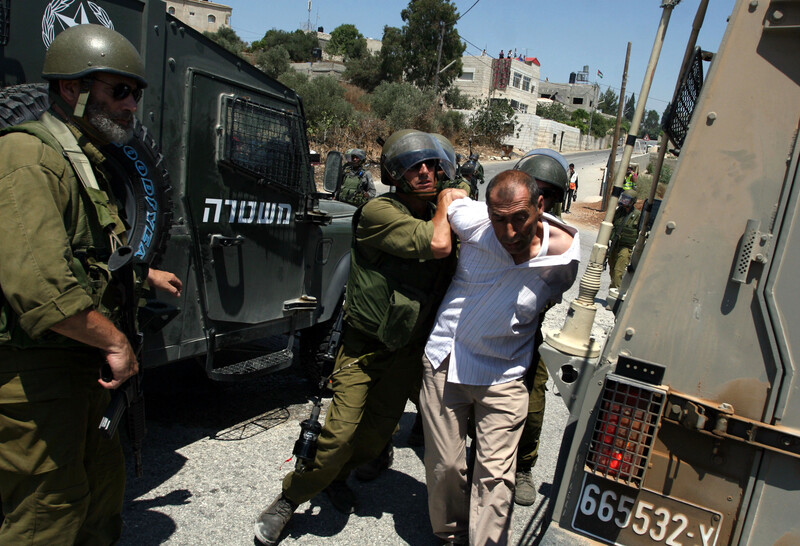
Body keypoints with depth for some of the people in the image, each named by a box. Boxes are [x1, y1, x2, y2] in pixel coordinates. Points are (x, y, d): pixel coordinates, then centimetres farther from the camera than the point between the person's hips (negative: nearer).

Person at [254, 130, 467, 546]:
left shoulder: (438, 215, 4)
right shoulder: (379, 212, -18)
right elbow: (437, 245, -29)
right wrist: (446, 199, -14)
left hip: (407, 350, 6)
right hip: (364, 346, -6)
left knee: (378, 431, 13)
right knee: (340, 434, -8)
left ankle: (334, 477, 41)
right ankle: (290, 498, 17)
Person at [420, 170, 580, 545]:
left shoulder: (563, 254, -13)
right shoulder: (474, 222, -16)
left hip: (503, 376, 0)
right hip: (445, 361, 1)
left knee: (495, 474, -2)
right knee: (444, 465, 10)